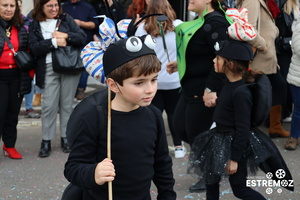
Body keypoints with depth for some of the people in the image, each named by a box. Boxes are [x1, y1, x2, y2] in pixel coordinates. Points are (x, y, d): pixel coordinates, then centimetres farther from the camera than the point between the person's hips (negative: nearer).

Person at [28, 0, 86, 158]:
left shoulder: (66, 19, 9)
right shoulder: (34, 25, 7)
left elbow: (82, 38, 1)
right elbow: (34, 48, -6)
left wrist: (65, 36, -13)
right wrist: (54, 42, -15)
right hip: (48, 69, -1)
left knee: (67, 104, 6)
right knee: (49, 106, -4)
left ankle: (65, 138, 16)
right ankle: (46, 141, 5)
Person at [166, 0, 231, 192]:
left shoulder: (214, 23, -23)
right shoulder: (202, 21, 9)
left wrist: (212, 90, -28)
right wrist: (180, 64, 13)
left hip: (205, 91, -10)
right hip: (192, 87, 10)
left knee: (196, 134, 3)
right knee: (180, 126, 17)